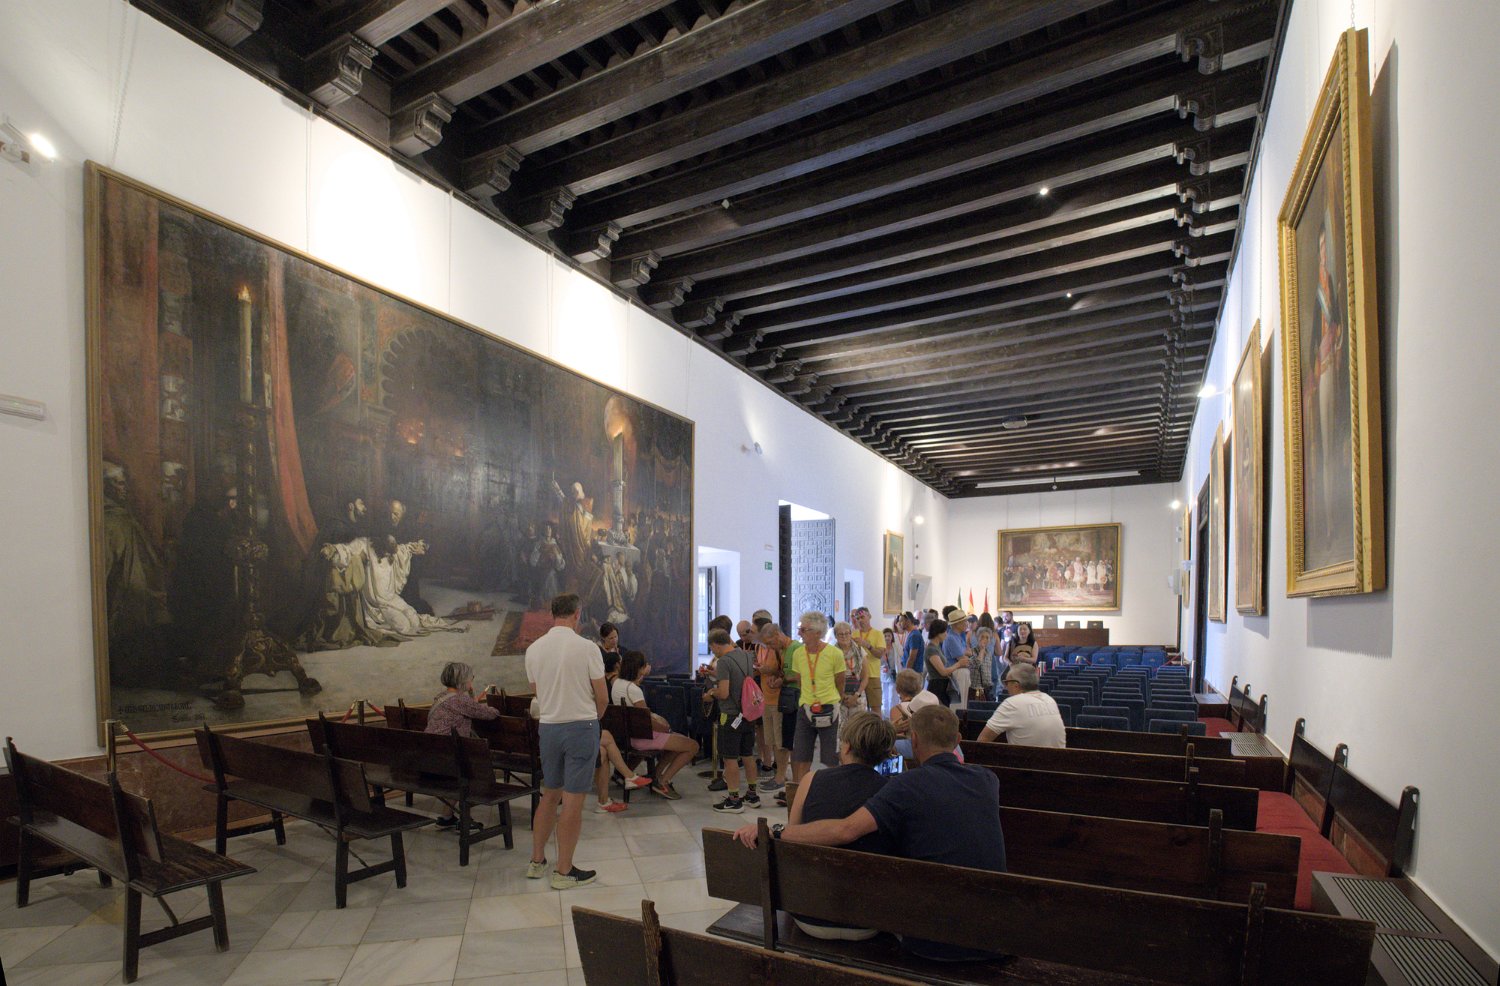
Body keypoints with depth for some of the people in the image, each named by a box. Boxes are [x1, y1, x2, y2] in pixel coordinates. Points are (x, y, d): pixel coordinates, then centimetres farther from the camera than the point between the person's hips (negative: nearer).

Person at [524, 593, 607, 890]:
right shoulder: (586, 648, -15)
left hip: (548, 726, 5)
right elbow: (601, 696, -7)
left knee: (549, 795, 19)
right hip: (581, 726, -5)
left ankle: (537, 861, 28)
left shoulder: (533, 649, 0)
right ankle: (564, 871, 10)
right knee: (573, 800, 2)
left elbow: (537, 691, 10)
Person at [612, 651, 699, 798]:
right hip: (642, 737, -10)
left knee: (680, 739, 26)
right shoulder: (633, 689, -24)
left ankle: (656, 776, 19)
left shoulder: (618, 682, 4)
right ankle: (663, 782, -3)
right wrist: (666, 728, -6)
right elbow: (648, 721, -22)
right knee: (693, 746, -8)